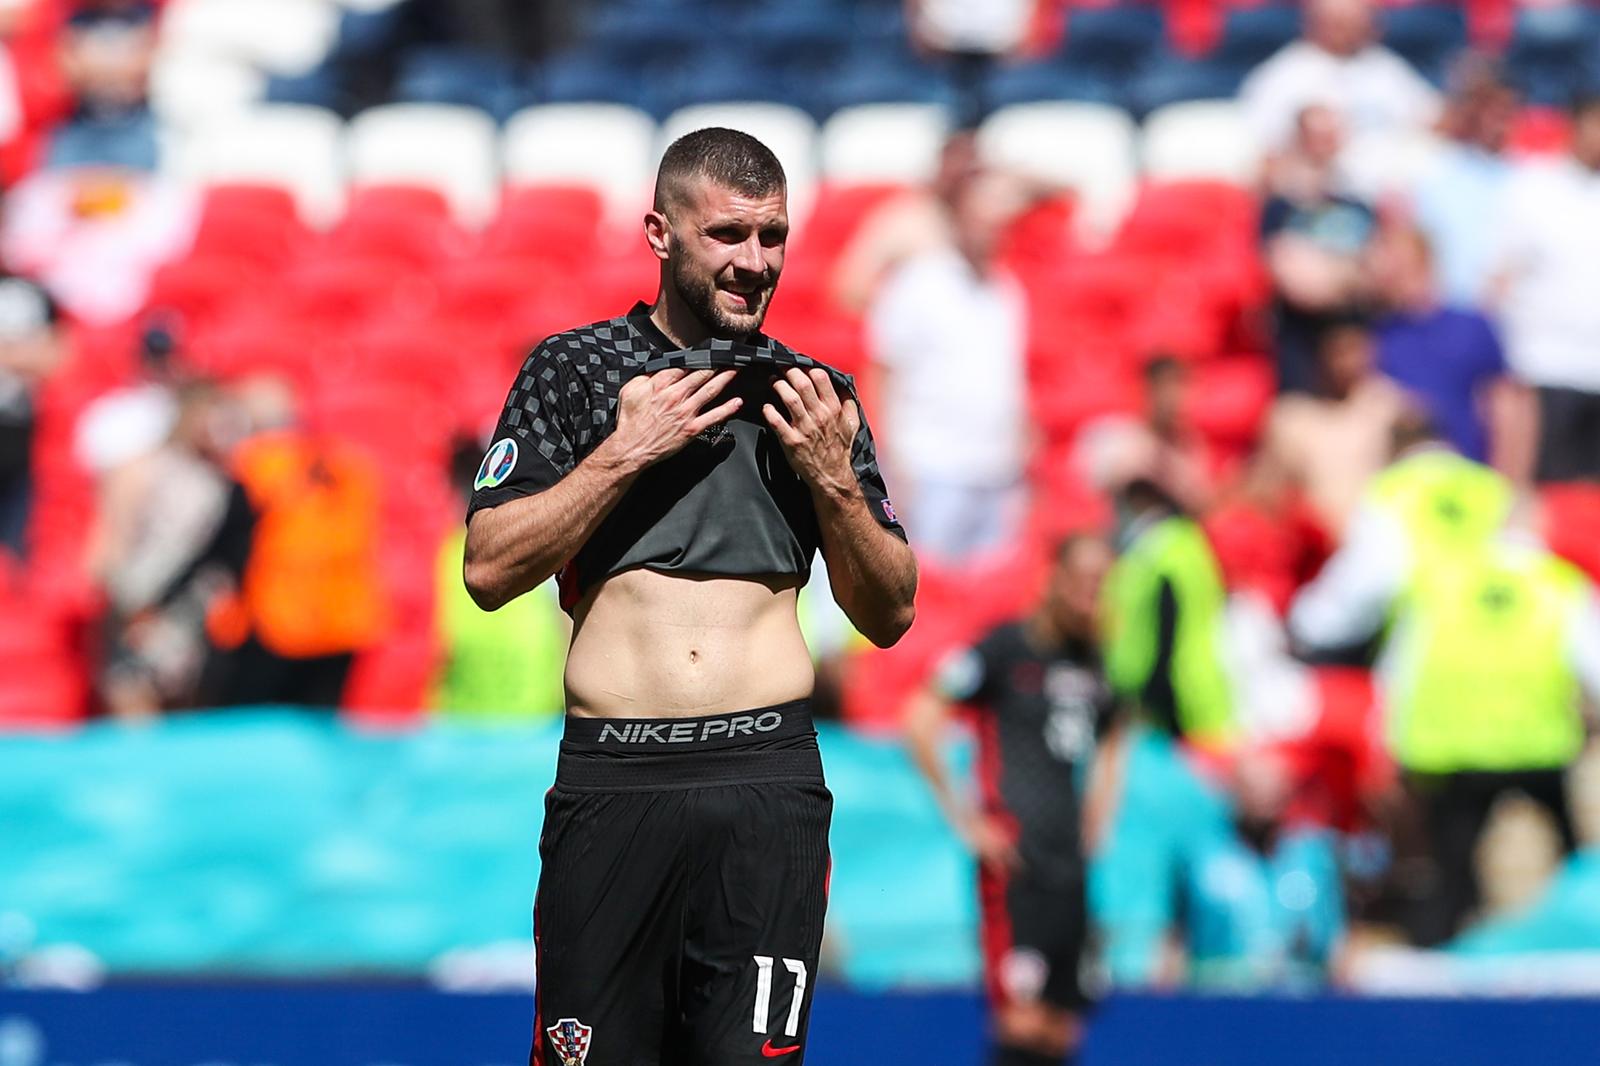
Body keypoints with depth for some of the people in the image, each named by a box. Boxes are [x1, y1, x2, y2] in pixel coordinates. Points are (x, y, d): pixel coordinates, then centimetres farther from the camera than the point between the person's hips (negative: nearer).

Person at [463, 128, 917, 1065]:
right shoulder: (572, 371, 8)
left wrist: (835, 479, -2)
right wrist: (627, 451, -8)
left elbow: (890, 617, 14)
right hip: (612, 778, -1)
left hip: (766, 777, 1)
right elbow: (490, 570, -1)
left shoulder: (818, 396, 14)